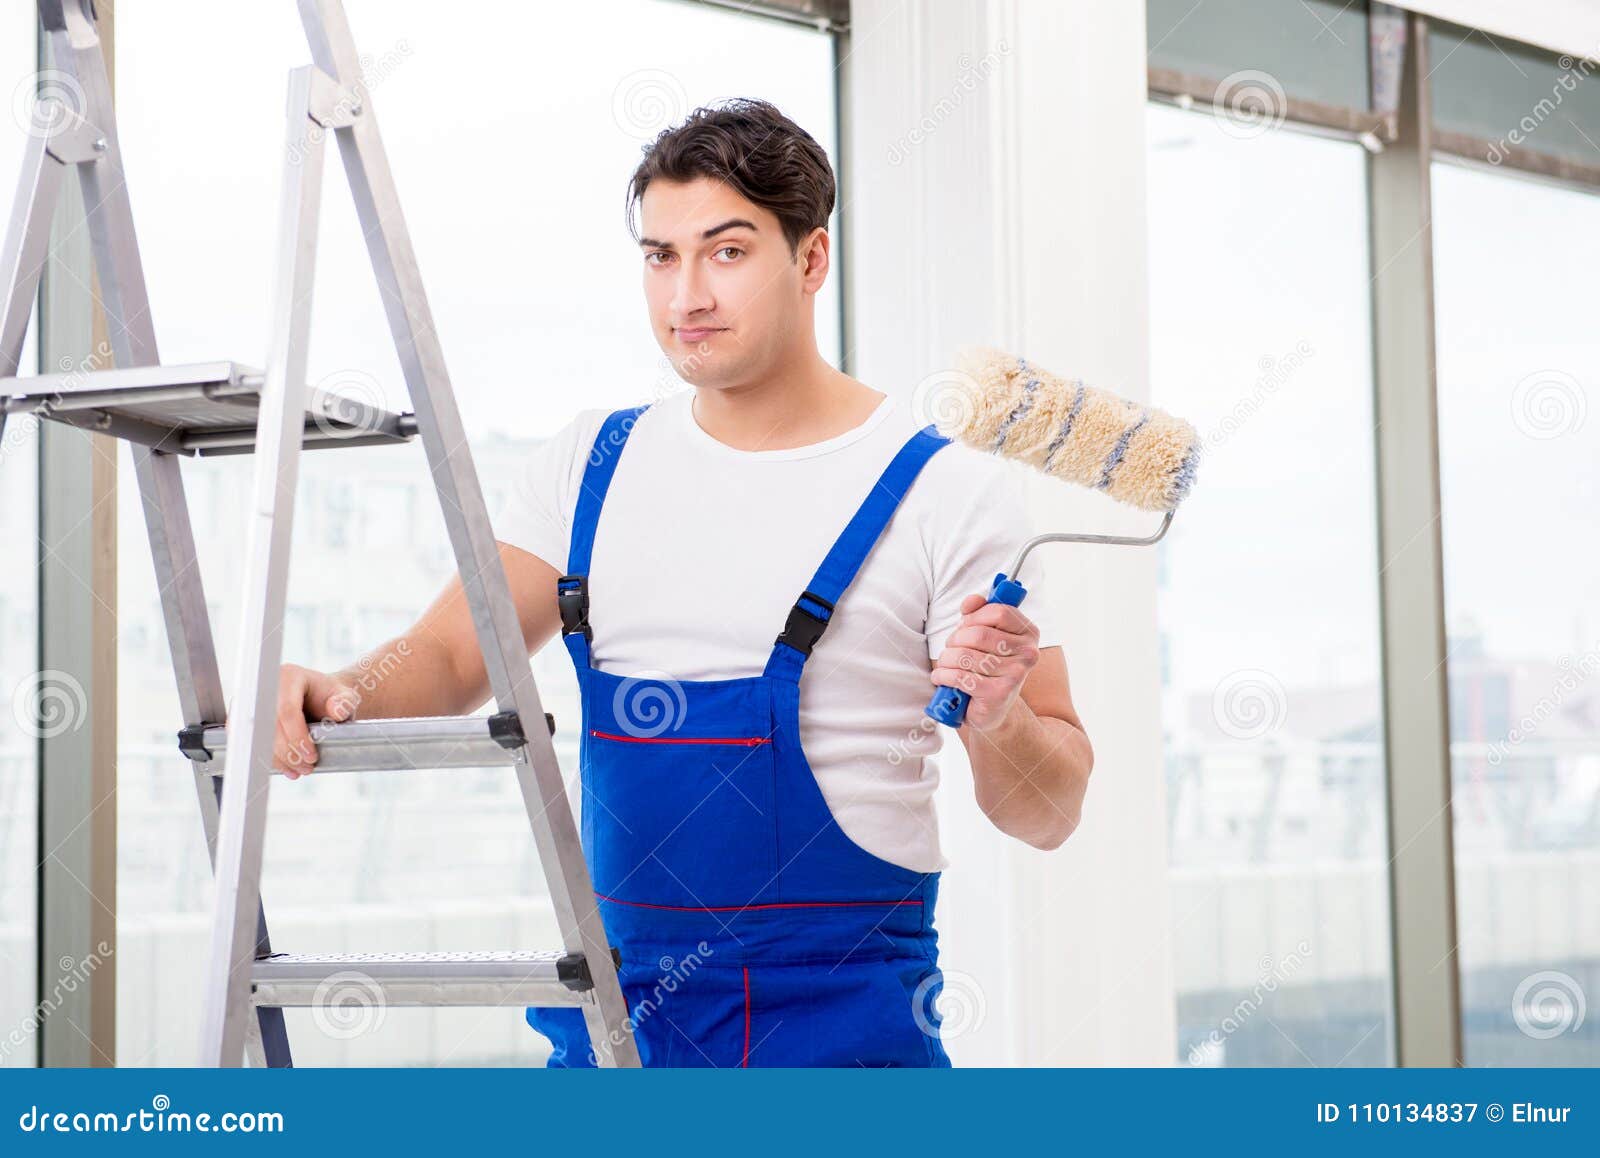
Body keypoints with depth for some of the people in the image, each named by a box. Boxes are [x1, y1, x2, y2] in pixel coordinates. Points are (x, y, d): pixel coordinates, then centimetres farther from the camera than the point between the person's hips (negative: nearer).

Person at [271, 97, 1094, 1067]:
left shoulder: (947, 488, -6)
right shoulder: (593, 463, 8)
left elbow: (1049, 814, -5)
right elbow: (451, 652, 5)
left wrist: (995, 718, -26)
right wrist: (346, 696, -16)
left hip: (845, 1024, -4)